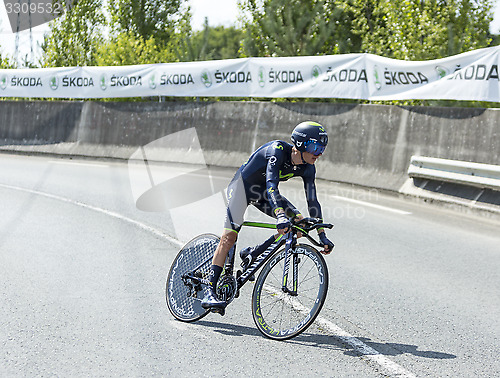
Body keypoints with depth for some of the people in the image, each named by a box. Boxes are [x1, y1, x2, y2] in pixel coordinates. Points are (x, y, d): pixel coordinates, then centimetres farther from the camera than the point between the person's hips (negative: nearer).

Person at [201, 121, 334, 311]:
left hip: (262, 193, 7)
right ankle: (209, 292, -16)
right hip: (242, 185, -7)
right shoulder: (278, 150, -32)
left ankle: (252, 254, -1)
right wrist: (280, 215, -57)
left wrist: (322, 235, -9)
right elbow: (271, 185, -43)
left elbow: (312, 201, -6)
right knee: (229, 237, -17)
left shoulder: (307, 168, -12)